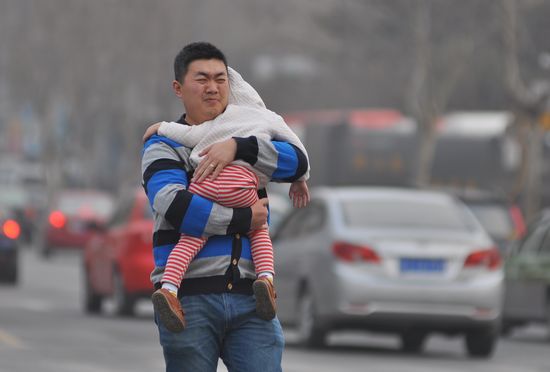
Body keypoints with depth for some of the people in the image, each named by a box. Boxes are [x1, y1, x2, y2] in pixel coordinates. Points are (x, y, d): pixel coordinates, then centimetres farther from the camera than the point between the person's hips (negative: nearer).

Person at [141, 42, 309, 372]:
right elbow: (177, 208, -13)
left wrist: (239, 147, -12)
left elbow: (298, 163, 0)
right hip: (188, 298, -3)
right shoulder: (164, 147, 6)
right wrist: (243, 219, -8)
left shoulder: (245, 141, 19)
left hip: (248, 297, 3)